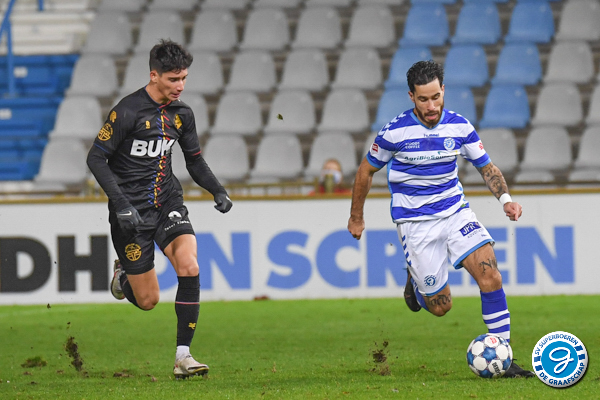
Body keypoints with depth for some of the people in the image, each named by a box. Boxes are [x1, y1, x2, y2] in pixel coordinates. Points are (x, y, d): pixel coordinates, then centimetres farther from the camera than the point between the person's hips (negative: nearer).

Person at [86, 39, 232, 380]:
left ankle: (183, 355, -15)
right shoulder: (128, 112, -15)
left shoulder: (182, 113, 5)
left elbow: (195, 160, 18)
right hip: (133, 211, -5)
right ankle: (123, 275, 36)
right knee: (148, 301, -2)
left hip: (168, 203, 5)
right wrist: (121, 204, -22)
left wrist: (218, 191, 0)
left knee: (189, 266, -21)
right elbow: (96, 158, -13)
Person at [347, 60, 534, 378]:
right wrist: (356, 218, 12)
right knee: (440, 306, -2)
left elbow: (486, 167, 8)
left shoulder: (459, 126, -4)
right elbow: (367, 170, 4)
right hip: (415, 222, -3)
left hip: (456, 213, 3)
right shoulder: (395, 132, -12)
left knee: (489, 273, -18)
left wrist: (505, 198, -11)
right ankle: (415, 281, 35)